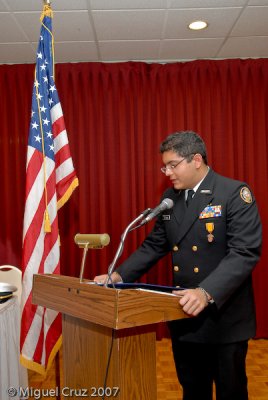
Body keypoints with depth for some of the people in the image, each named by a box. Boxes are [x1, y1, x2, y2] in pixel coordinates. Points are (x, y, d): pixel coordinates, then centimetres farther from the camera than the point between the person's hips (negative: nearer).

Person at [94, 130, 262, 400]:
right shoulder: (170, 198, 7)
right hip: (183, 315, 5)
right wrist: (119, 275, -3)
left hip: (224, 317, -5)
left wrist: (207, 293, -34)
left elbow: (244, 253, -21)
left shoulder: (235, 194, -13)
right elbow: (154, 245, 10)